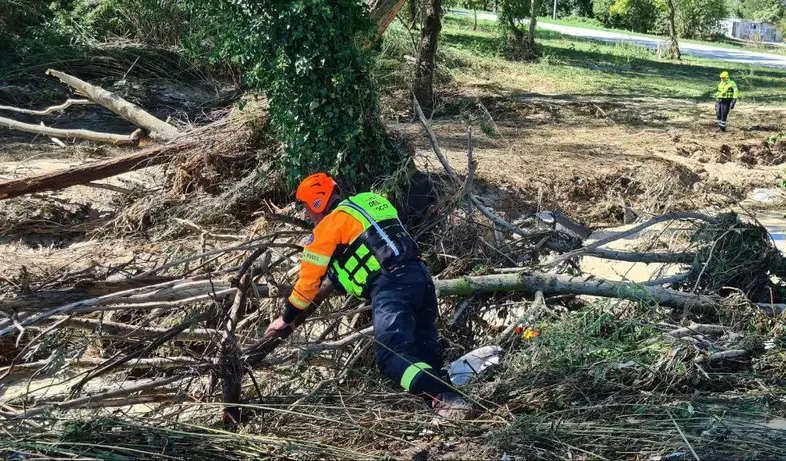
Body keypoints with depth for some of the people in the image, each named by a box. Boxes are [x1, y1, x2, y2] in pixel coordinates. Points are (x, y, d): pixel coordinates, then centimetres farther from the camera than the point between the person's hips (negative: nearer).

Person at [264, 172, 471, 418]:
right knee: (425, 350, 8)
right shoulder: (368, 203, 29)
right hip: (420, 276, 8)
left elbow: (309, 276, 11)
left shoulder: (329, 225, 6)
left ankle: (445, 397, -37)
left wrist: (287, 318, 24)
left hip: (391, 285, -8)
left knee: (393, 356, -18)